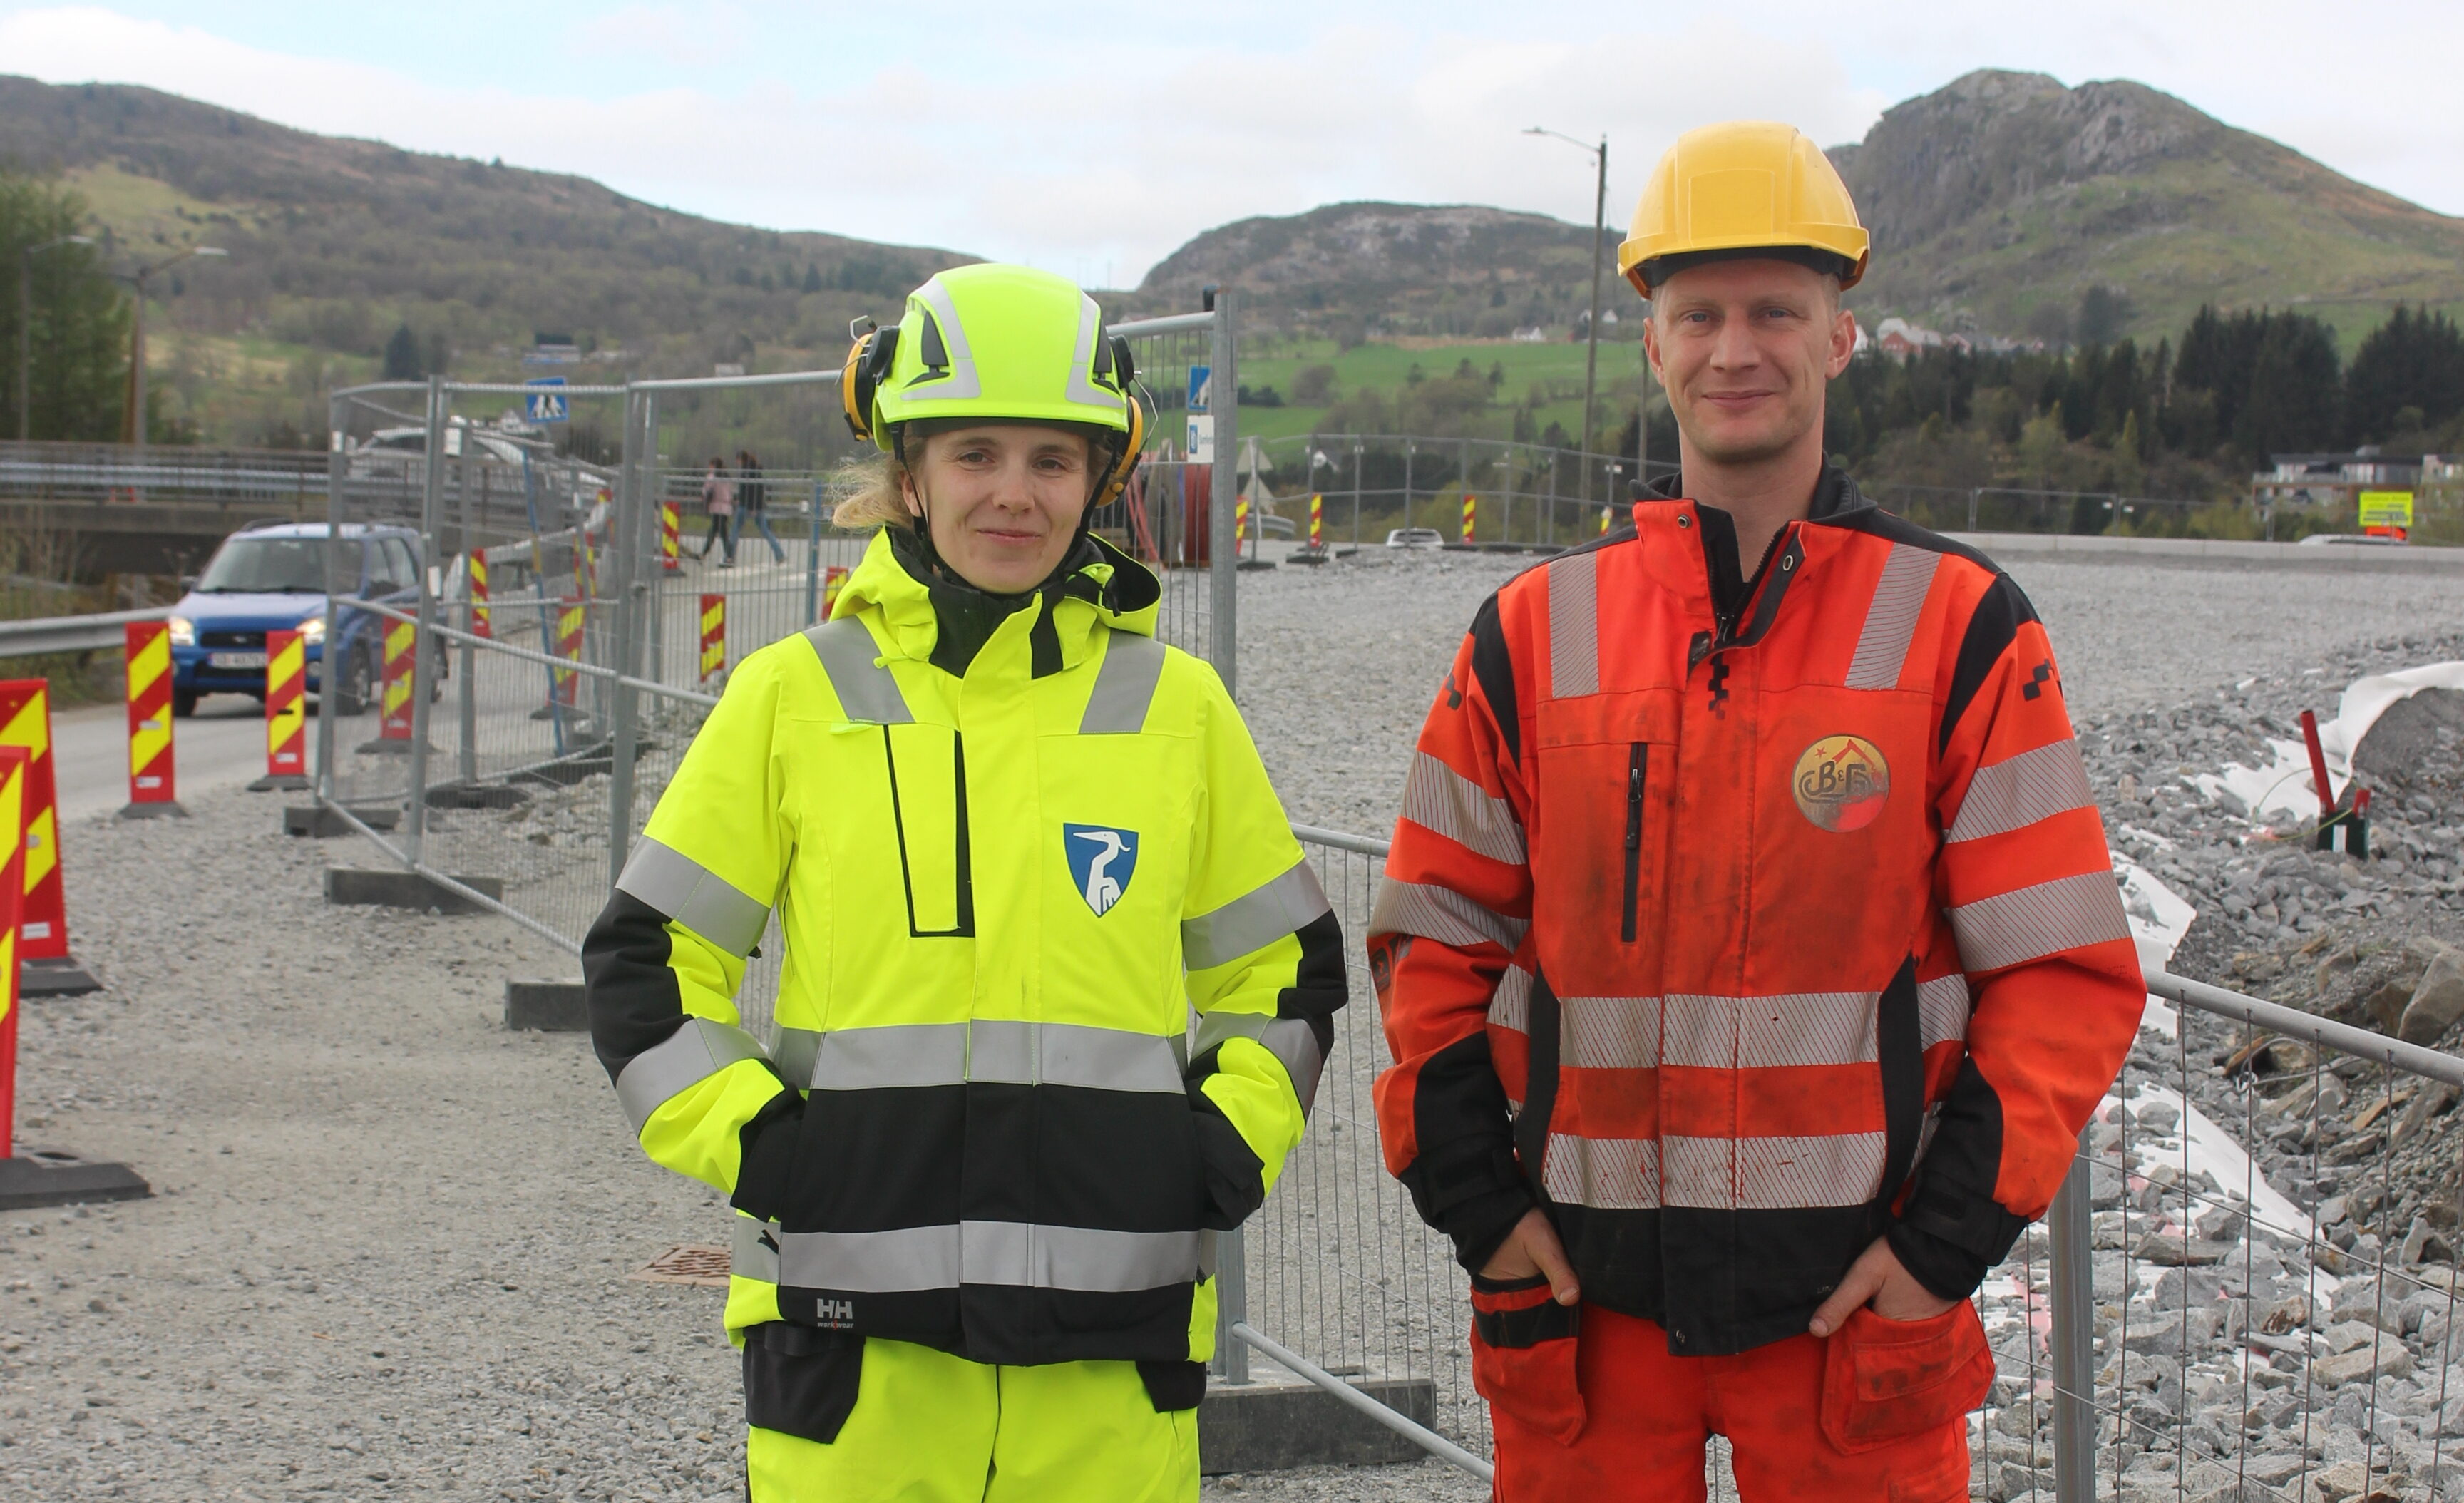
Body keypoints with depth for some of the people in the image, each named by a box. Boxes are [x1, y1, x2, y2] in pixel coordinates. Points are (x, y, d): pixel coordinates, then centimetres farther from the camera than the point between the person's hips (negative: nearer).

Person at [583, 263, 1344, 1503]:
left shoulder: (1175, 706, 7)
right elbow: (645, 959, 9)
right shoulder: (794, 698, 3)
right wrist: (748, 1143, -3)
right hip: (857, 1327, -1)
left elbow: (1285, 966, 17)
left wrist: (1229, 1145, 3)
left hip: (1112, 1335, 1)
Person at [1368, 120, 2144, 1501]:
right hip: (1584, 1292, 2)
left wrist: (1949, 1234, -8)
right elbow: (1435, 940, 11)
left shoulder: (1963, 630, -1)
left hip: (1856, 1294, -1)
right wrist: (1475, 1197, 1)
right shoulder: (1534, 637, 5)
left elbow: (2068, 969, -2)